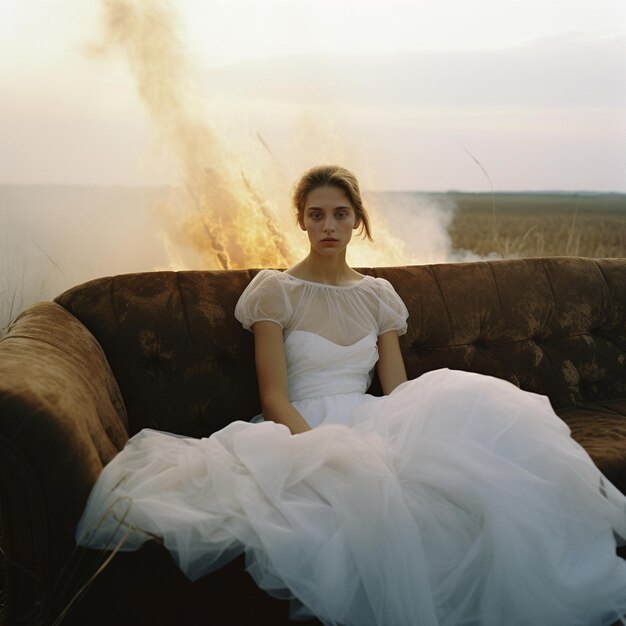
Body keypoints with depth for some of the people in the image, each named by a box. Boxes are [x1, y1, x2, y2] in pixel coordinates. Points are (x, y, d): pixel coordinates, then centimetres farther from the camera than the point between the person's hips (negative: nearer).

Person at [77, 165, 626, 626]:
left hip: (369, 428, 4)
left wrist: (413, 435, -11)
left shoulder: (377, 295, 16)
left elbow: (398, 389, 11)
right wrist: (320, 447, -21)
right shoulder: (275, 291, 3)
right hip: (301, 431, -4)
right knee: (365, 480, -41)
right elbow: (274, 397, -4)